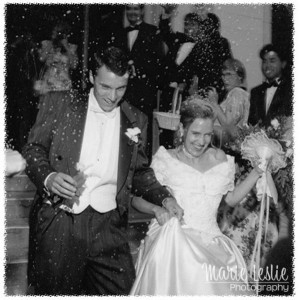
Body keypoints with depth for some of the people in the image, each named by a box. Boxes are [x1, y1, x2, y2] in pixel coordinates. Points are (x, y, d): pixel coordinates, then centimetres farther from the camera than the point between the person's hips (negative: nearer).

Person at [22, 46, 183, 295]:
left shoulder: (136, 120, 10)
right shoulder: (58, 103, 4)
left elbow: (139, 171, 16)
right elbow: (33, 149, 4)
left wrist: (165, 198, 1)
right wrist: (48, 177, -15)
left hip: (108, 226, 2)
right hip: (58, 221, -1)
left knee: (122, 290, -1)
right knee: (55, 291, 7)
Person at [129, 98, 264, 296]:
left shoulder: (220, 159, 7)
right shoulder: (166, 160, -3)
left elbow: (231, 198, 18)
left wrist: (256, 174, 10)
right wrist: (156, 208, -18)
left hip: (210, 242, 3)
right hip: (172, 244, -3)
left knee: (213, 288, -9)